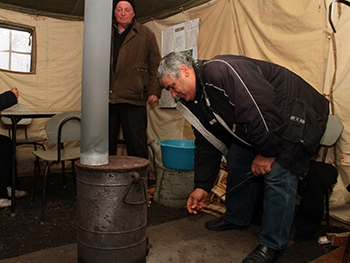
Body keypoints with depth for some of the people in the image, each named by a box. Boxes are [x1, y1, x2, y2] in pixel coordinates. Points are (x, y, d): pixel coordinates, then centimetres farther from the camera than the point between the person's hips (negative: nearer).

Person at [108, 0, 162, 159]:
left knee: (137, 145, 1)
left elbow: (155, 65, 4)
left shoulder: (145, 34, 7)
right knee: (106, 144, 11)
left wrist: (154, 90, -6)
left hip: (133, 99, -3)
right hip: (106, 98, 4)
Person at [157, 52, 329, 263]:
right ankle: (237, 218, 30)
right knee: (238, 161, 10)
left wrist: (266, 152, -23)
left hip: (297, 116, -9)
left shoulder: (220, 71, -28)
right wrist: (202, 186, 5)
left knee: (278, 176, -16)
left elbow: (262, 106, -34)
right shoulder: (196, 102, 3)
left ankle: (272, 245, -1)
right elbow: (207, 144, 6)